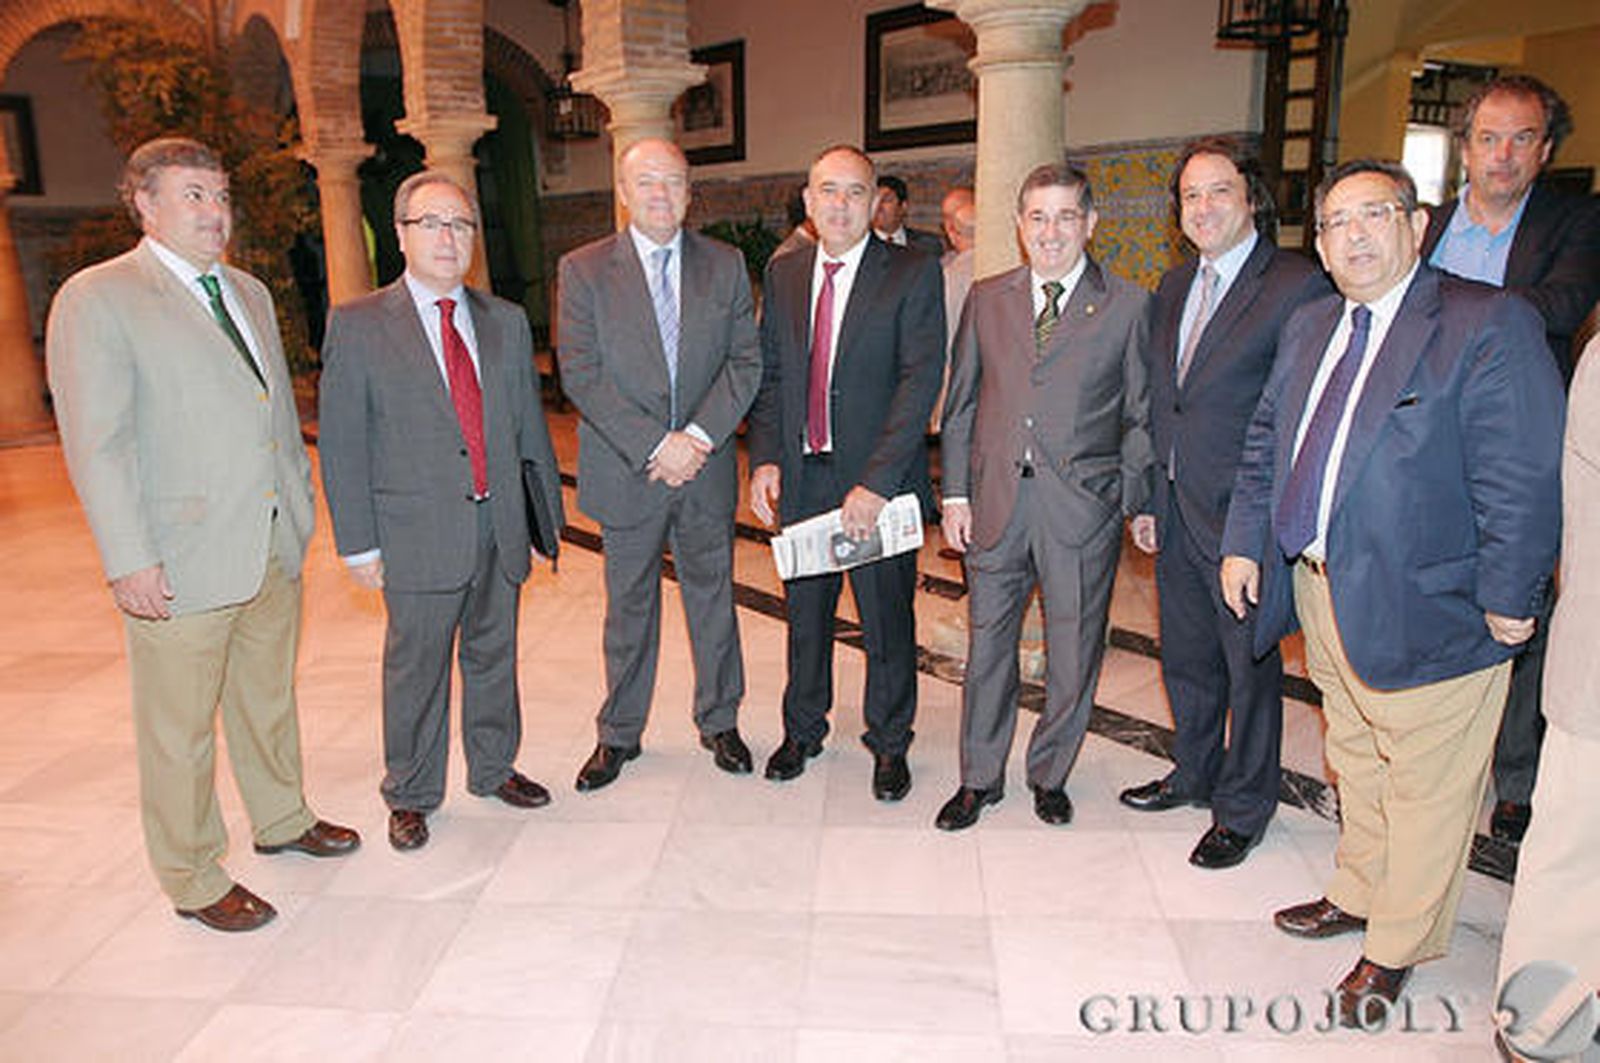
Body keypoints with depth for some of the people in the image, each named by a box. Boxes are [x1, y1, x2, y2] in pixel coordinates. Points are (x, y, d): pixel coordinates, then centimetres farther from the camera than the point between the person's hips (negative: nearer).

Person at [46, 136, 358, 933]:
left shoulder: (249, 293, 15)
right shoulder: (96, 299, -8)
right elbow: (96, 443, -13)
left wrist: (302, 502, 15)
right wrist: (129, 560, -17)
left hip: (275, 547, 7)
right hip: (182, 560, -6)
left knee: (270, 697, 20)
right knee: (181, 729, 6)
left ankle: (282, 819, 39)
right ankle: (195, 880, 22)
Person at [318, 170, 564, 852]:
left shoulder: (506, 322, 8)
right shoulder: (357, 326, -3)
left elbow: (529, 424, 12)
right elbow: (341, 446, -4)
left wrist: (549, 506, 11)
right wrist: (359, 543, -7)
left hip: (501, 527, 4)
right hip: (419, 534, -3)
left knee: (494, 655, 16)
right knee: (416, 667, 8)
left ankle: (494, 768, 36)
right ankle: (411, 795, 28)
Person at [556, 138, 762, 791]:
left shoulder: (725, 266, 5)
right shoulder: (584, 270, -2)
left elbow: (746, 361, 0)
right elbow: (580, 374, -9)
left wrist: (699, 435, -14)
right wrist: (654, 444, -17)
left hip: (706, 468, 2)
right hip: (626, 471, -1)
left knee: (713, 596, 12)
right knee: (629, 606, 11)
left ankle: (719, 722, 30)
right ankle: (620, 734, 27)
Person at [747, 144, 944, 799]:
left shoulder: (912, 275, -6)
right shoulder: (782, 274, 8)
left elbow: (920, 381, -14)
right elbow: (767, 374, 10)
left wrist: (876, 482, -20)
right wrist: (764, 458, -4)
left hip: (879, 483, -4)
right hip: (801, 477, 4)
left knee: (887, 618, 9)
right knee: (804, 614, 17)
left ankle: (889, 743, 30)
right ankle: (803, 730, 38)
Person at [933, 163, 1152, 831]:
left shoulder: (1127, 307, 2)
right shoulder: (986, 299, 9)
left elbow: (1140, 417, 2)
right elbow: (961, 403, 10)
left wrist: (1137, 502, -5)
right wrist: (955, 491, 3)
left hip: (1083, 505, -2)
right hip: (996, 500, 2)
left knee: (1073, 654, 9)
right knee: (987, 644, 11)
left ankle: (1049, 774, 31)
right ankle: (980, 778, 28)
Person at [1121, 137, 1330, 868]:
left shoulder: (1298, 286, -12)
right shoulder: (1173, 287, 11)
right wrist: (1147, 498, 12)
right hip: (1176, 508, 7)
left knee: (1249, 664, 8)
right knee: (1186, 655, 20)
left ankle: (1243, 808, 27)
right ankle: (1193, 773, 41)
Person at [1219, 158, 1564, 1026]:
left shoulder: (1488, 325, -12)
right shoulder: (1307, 328, 10)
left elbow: (1523, 480, -15)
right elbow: (1265, 444, 15)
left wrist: (1507, 599, -15)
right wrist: (1243, 543, 7)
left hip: (1423, 606, -6)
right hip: (1318, 590, 7)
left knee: (1426, 787, 9)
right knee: (1355, 760, 23)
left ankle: (1396, 949, 28)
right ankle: (1358, 894, 44)